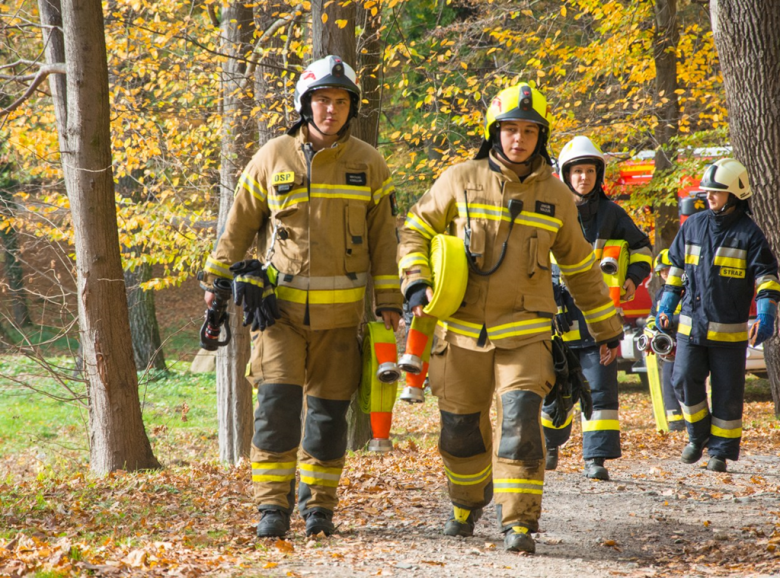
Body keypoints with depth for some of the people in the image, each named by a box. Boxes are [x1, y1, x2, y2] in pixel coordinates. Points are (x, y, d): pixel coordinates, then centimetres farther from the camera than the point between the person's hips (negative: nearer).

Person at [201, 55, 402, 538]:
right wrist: (216, 282, 9)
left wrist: (389, 301, 4)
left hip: (340, 312, 1)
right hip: (281, 304, -1)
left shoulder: (368, 164, 5)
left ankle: (318, 505, 19)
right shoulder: (272, 159, 3)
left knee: (328, 410, 5)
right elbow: (238, 227, 11)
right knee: (277, 403, -12)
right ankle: (273, 506, -6)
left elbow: (383, 238, 9)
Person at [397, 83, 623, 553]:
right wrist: (416, 283, -9)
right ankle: (468, 503, 37)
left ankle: (519, 524, -14)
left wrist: (606, 328, 20)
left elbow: (581, 266, 16)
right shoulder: (460, 181, 0)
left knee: (521, 422, -18)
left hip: (525, 333, -1)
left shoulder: (555, 195, 5)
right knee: (462, 429, 10)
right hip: (464, 332, 1)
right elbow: (416, 231, 8)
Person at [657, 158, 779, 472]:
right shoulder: (693, 226, 9)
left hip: (729, 329, -3)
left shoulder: (748, 232, -3)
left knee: (726, 392, 1)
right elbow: (677, 266, 20)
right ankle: (698, 435, 14)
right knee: (684, 380, -8)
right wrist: (667, 305, 16)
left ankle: (720, 451, 12)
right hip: (691, 324, 3)